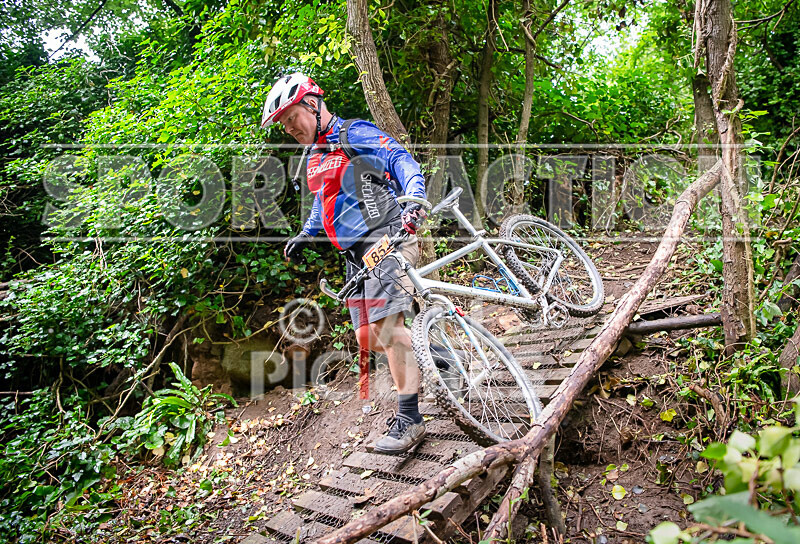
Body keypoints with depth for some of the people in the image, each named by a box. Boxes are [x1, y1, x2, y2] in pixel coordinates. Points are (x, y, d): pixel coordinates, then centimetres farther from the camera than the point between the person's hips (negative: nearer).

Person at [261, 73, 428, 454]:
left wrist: (413, 203, -31)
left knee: (387, 325, -18)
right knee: (369, 340, 2)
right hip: (356, 252, 9)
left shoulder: (357, 134, -5)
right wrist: (305, 234, 26)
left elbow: (404, 163, -14)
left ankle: (409, 418, -9)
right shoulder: (313, 154, 20)